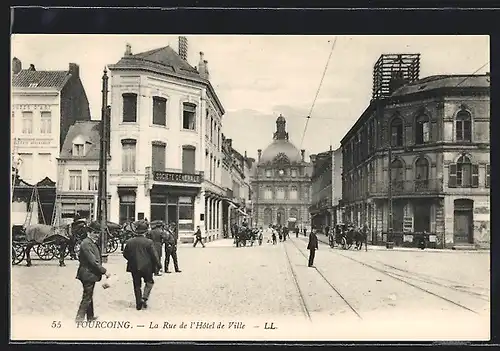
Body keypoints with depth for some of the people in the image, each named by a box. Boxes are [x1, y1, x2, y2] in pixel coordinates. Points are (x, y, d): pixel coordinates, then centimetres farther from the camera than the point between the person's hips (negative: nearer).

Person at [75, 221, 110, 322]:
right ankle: (79, 317, 5)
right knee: (87, 297, -3)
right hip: (88, 274, -11)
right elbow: (93, 261, -25)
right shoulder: (86, 243, -22)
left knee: (89, 296, 19)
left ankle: (90, 316, 31)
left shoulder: (92, 242, 11)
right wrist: (104, 271, -20)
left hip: (90, 274, 11)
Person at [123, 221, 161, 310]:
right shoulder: (149, 242, -13)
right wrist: (158, 265, 1)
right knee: (149, 282, 18)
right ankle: (144, 297, 0)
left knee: (137, 285, 13)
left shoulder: (130, 242, -3)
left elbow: (125, 254, 6)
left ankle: (138, 304, 16)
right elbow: (154, 255, -11)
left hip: (134, 267, 3)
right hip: (147, 267, -3)